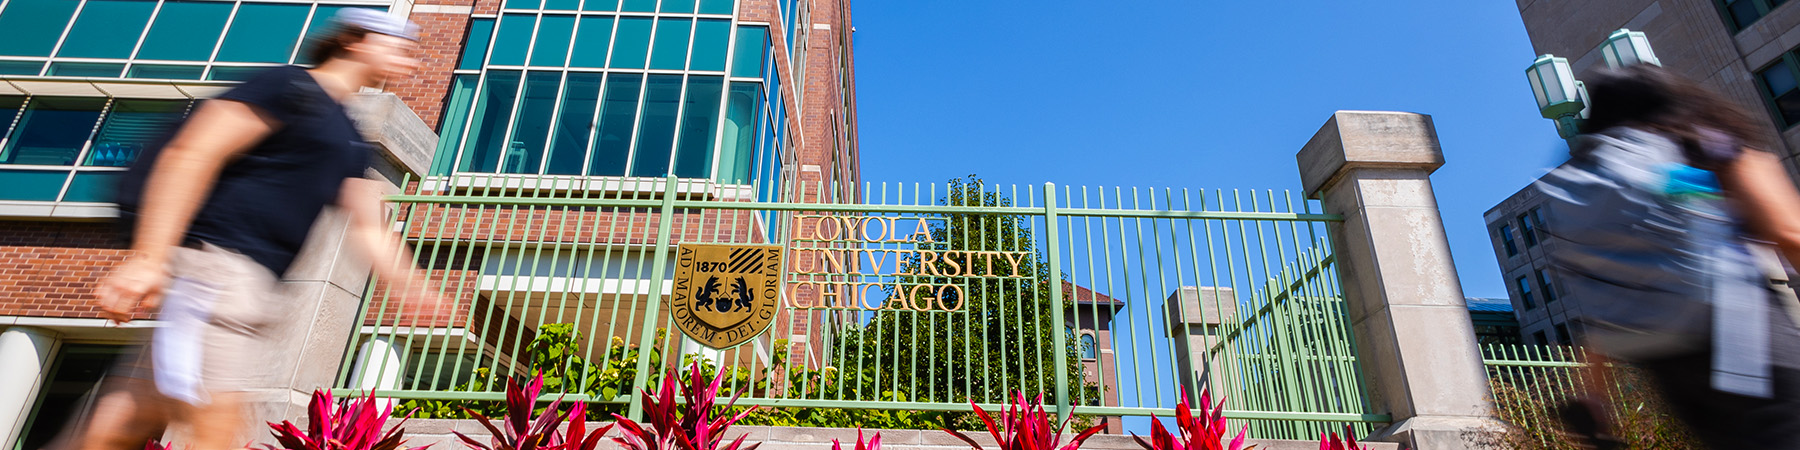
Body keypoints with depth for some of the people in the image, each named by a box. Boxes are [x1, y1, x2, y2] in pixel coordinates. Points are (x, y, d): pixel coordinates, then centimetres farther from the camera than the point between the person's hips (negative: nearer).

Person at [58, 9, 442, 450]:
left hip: (252, 282, 9)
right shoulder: (291, 86, -4)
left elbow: (369, 229, 19)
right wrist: (147, 258, -19)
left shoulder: (350, 142, 22)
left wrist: (409, 286, 10)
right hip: (216, 257, -9)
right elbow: (190, 154, -13)